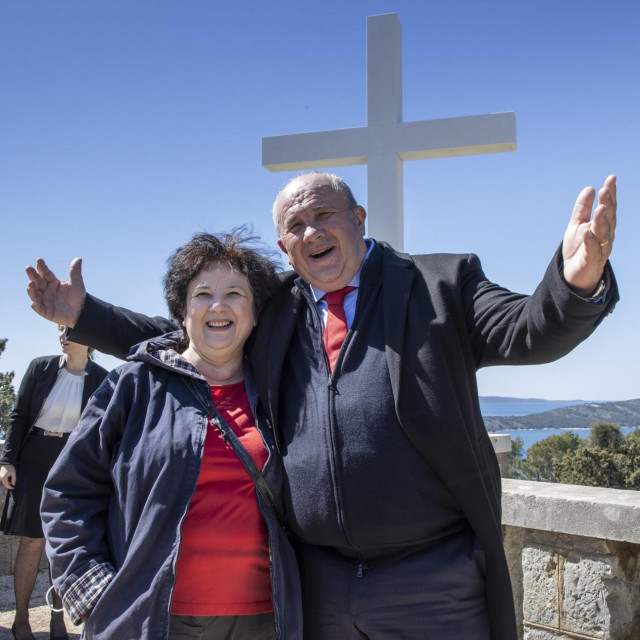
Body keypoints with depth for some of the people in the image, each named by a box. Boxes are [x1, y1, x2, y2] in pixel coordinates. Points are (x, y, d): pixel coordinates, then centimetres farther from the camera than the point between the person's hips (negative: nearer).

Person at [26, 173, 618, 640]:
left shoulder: (441, 285, 2)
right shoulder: (275, 310, 11)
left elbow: (529, 331, -11)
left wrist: (577, 280, -32)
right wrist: (83, 315, 10)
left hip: (433, 586, -3)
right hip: (316, 586, 3)